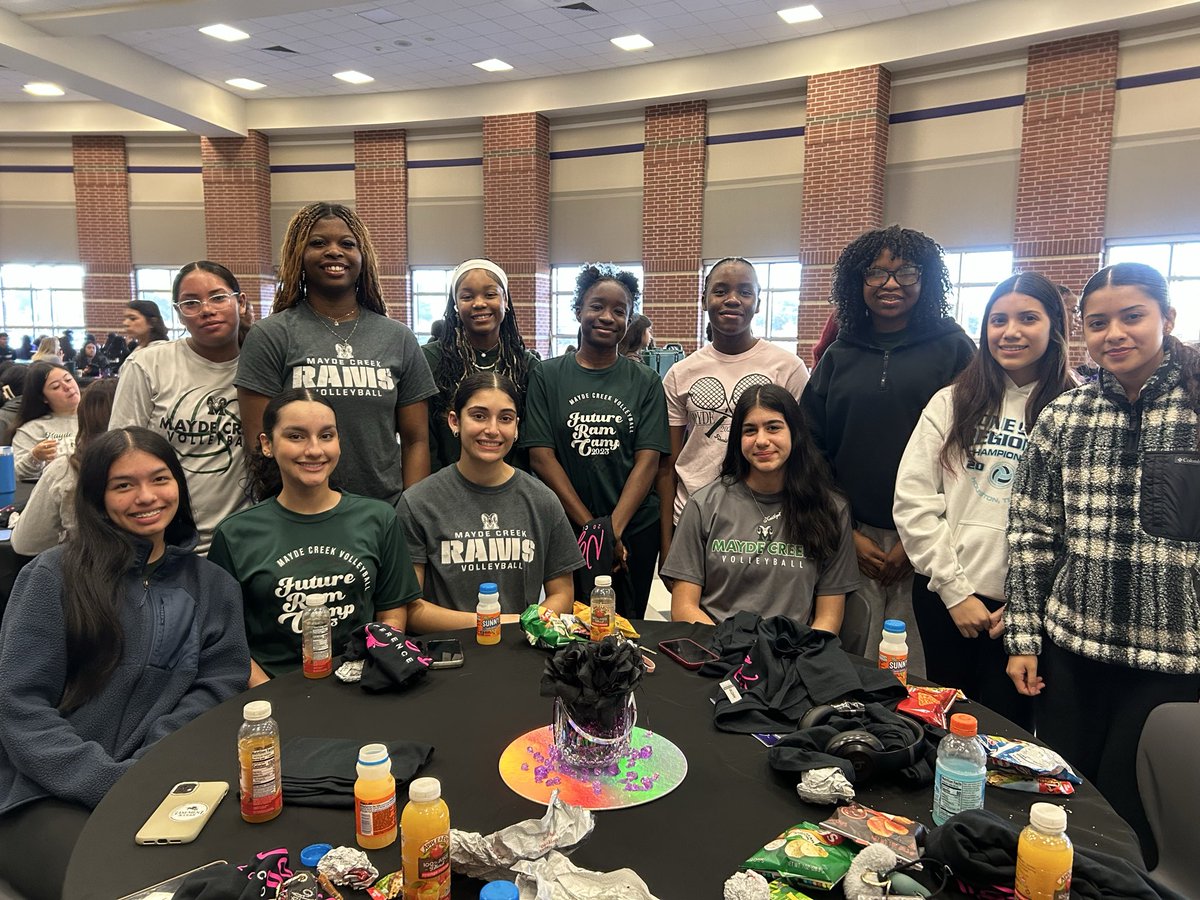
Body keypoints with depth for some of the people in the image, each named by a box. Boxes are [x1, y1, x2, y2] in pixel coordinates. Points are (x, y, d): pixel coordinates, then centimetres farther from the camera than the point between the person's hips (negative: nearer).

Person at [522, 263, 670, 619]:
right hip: (565, 530, -1)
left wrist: (613, 529, -15)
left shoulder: (645, 381, 3)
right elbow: (541, 456, -6)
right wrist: (592, 526, -11)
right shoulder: (547, 376, 1)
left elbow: (648, 459, -4)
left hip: (635, 529, 1)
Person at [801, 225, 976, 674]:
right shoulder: (838, 356, 10)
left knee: (916, 670, 2)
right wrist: (848, 534, 0)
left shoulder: (953, 349, 2)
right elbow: (811, 449, 8)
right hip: (852, 539, 2)